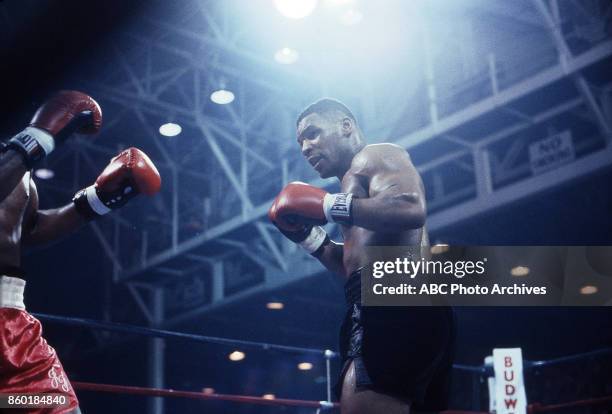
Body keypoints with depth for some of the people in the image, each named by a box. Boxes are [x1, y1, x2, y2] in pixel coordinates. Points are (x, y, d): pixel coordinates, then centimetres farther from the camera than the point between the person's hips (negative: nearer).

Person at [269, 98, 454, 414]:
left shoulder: (376, 155, 5)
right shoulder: (358, 181, 32)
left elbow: (410, 209, -17)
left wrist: (325, 205, -11)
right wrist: (307, 235, 22)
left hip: (397, 304, -11)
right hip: (408, 309, 11)